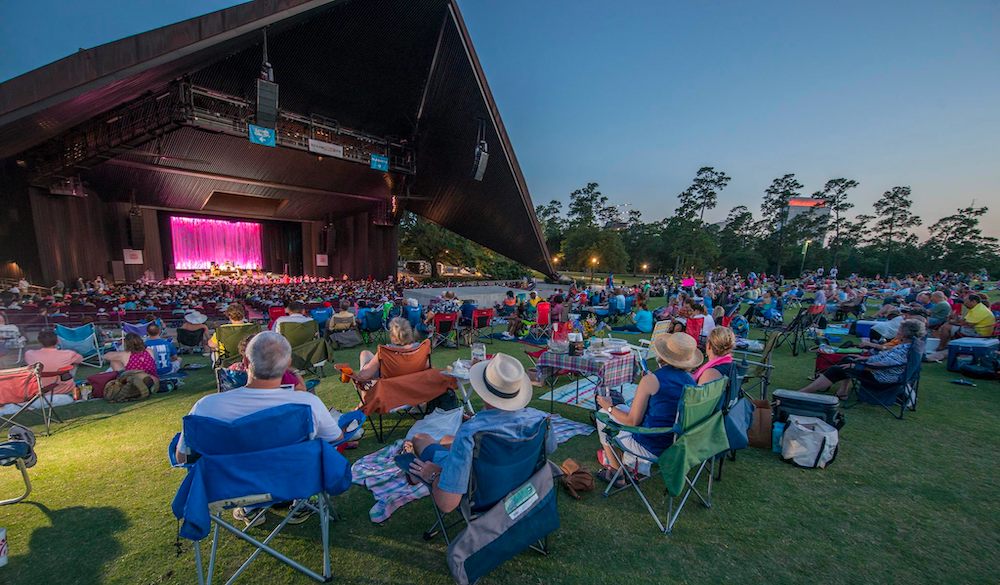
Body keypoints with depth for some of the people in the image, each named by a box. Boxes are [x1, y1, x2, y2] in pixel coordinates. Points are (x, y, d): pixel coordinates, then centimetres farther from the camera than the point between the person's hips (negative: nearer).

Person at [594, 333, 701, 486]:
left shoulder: (651, 380, -22)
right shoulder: (691, 381, -4)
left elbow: (632, 421, -16)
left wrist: (609, 407, 0)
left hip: (650, 448, -7)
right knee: (624, 409, 26)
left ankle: (616, 473, 26)